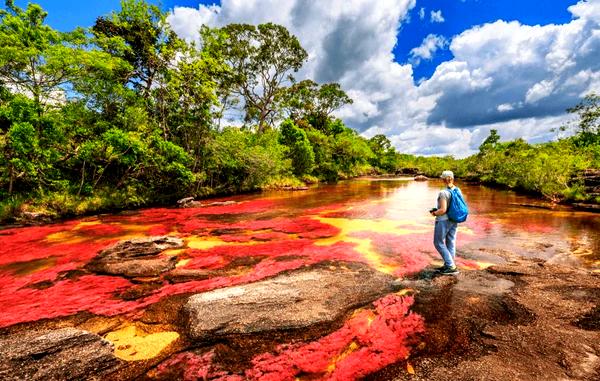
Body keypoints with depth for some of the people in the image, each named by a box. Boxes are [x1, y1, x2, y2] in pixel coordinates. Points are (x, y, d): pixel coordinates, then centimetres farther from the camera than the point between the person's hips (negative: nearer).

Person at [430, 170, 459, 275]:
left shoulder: (443, 193, -21)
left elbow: (443, 210, -25)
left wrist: (434, 213, -5)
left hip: (443, 221, -8)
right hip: (454, 221, 8)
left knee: (438, 243, 5)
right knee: (450, 243, 14)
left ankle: (451, 267, 4)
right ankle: (447, 266, 25)